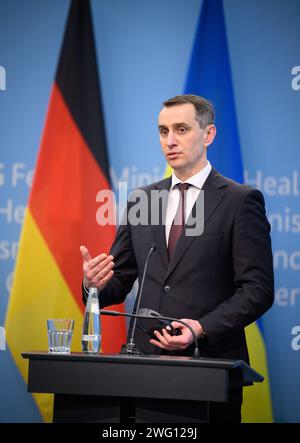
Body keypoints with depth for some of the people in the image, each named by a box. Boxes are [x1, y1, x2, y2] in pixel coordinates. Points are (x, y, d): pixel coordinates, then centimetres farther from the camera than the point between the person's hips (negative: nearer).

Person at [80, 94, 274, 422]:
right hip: (146, 356, 4)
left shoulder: (242, 201, -3)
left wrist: (203, 328, -19)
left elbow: (258, 288, -8)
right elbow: (121, 279, 14)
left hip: (210, 360, -4)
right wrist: (96, 284, -8)